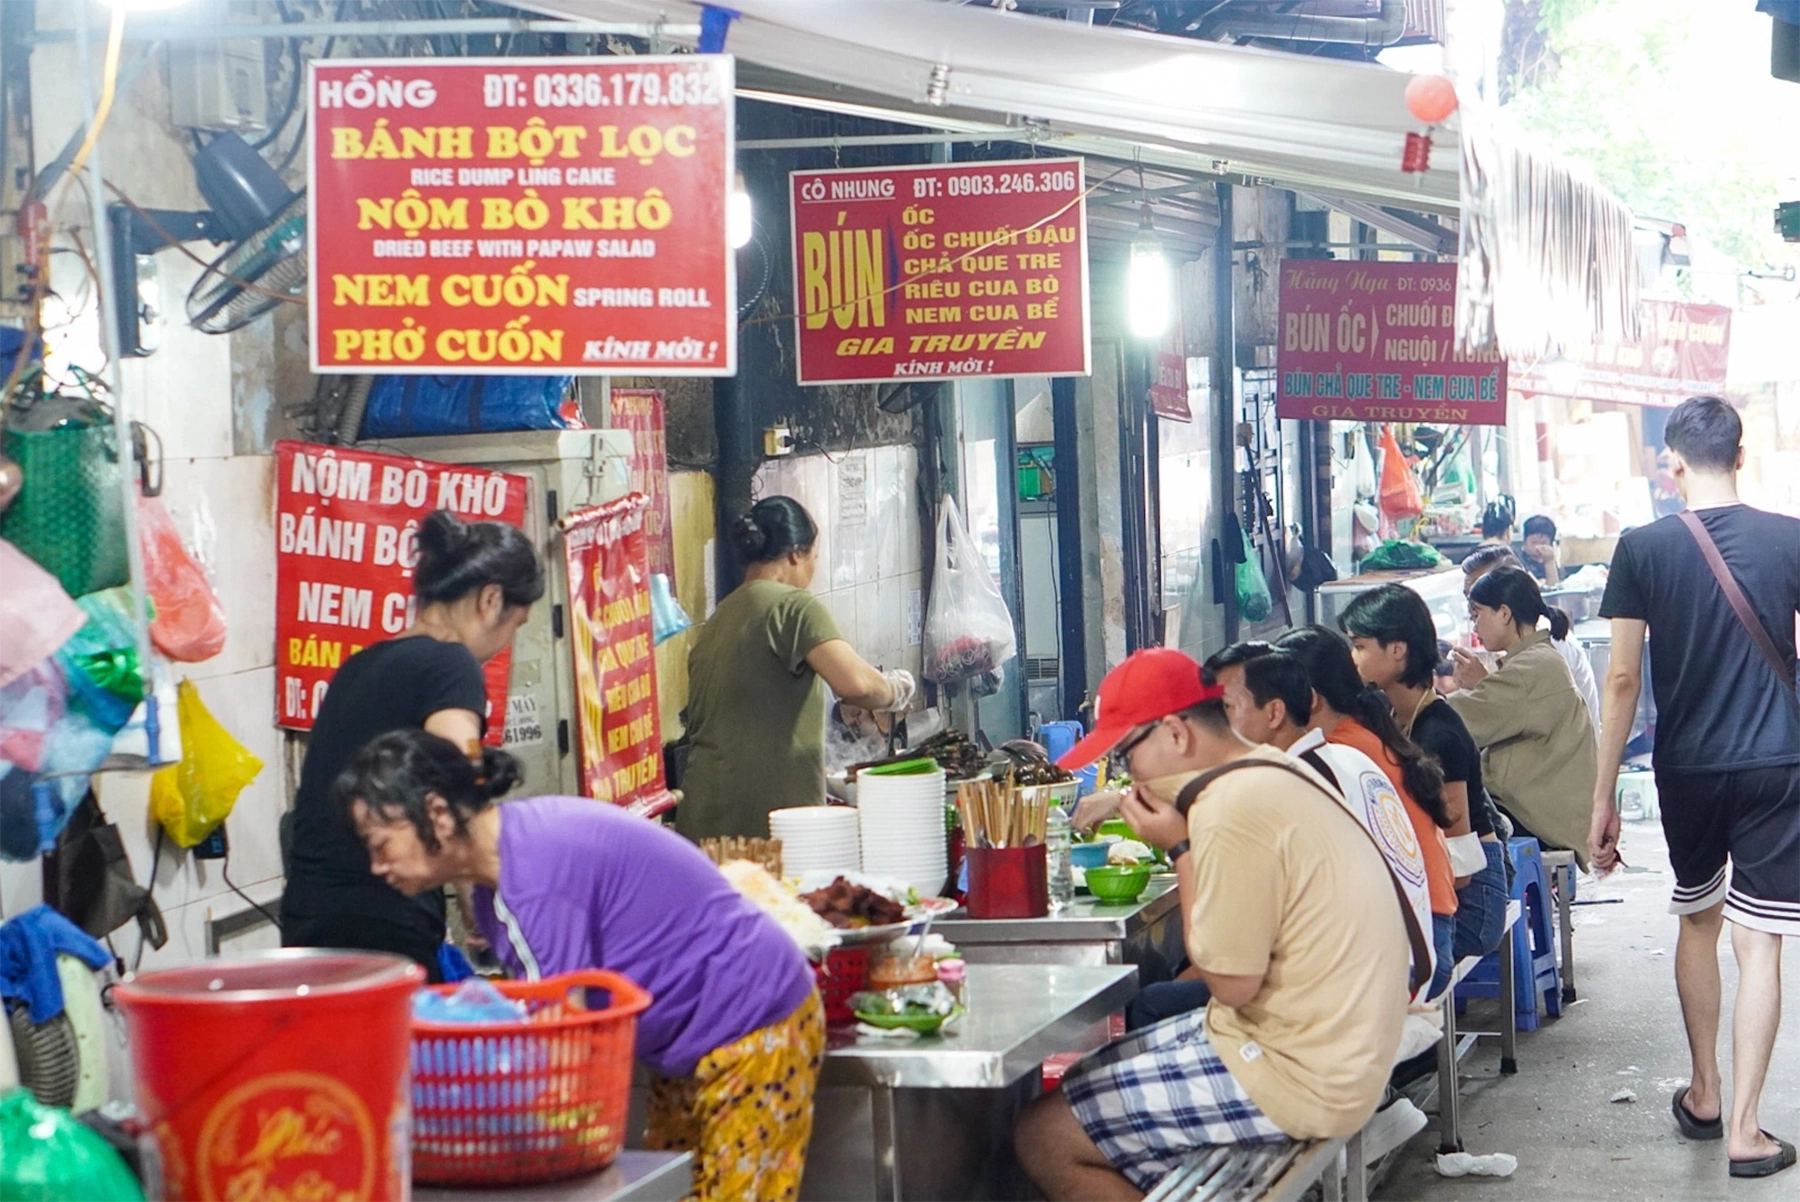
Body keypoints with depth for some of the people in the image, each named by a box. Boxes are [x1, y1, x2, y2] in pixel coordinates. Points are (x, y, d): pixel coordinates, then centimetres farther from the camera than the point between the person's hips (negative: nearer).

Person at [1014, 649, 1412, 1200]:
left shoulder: (1233, 808, -22)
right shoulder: (1272, 768, 10)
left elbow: (1231, 983, -18)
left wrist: (1179, 848, -12)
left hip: (1298, 1075, -11)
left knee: (1044, 1137, -8)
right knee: (1091, 1076, 21)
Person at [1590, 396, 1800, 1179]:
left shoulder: (1643, 549, -6)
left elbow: (1622, 682, -5)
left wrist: (1603, 800, 1)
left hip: (1686, 769, 1)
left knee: (1698, 921, 22)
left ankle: (1704, 1095, 31)